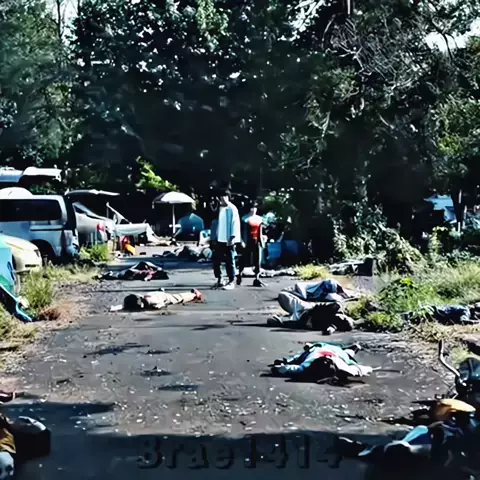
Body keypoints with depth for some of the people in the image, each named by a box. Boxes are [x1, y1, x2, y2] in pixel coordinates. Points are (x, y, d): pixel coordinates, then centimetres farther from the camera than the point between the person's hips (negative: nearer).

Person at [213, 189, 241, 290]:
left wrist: (233, 237, -21)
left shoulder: (232, 209, -9)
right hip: (220, 239, 8)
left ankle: (231, 282, 4)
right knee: (216, 260, 7)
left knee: (229, 261, -2)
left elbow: (235, 223, -14)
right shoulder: (221, 208, 15)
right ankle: (219, 280, 18)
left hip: (229, 240, -8)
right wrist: (216, 236, 16)